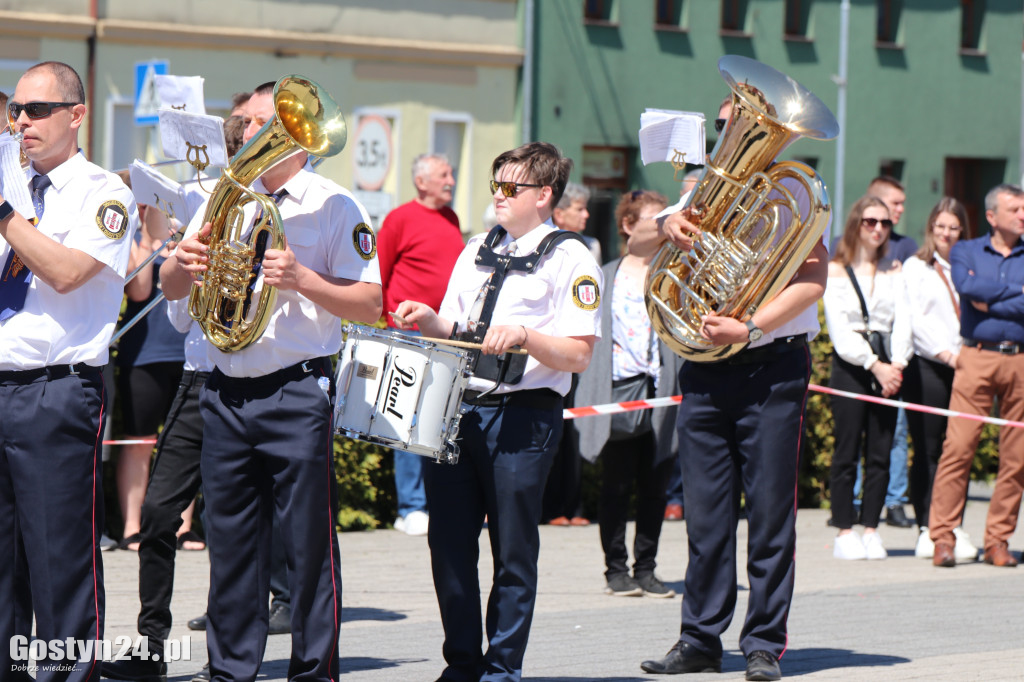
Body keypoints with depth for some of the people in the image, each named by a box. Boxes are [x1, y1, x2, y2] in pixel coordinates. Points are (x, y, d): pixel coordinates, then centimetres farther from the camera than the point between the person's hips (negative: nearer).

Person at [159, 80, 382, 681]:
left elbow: (371, 305, -8)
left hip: (297, 392, -5)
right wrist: (185, 262, -10)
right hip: (226, 394, 5)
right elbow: (171, 289, 13)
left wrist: (303, 279, -22)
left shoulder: (335, 207, -1)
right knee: (231, 543, 8)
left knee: (309, 546, -3)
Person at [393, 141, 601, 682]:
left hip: (523, 414, -6)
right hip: (459, 406, 6)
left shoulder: (570, 260, -2)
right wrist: (430, 321, 3)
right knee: (449, 543, 5)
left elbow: (577, 356, -9)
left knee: (513, 551, 0)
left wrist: (524, 336, -23)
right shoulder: (477, 251, 19)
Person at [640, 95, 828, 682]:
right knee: (705, 513, 5)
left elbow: (812, 279, -10)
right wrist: (676, 226, -11)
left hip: (774, 367, -4)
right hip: (705, 368, 5)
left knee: (770, 512, -3)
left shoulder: (792, 191, 0)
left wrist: (751, 327, -21)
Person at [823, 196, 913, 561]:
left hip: (887, 366, 4)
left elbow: (902, 321, 5)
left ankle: (871, 529, 7)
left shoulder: (894, 270, 14)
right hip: (850, 364, -4)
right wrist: (875, 365, -14)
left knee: (881, 452, 1)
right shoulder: (835, 271, 2)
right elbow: (840, 329, -6)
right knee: (847, 453, -5)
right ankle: (845, 533, -1)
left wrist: (897, 365, -11)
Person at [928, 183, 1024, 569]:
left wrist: (990, 302, -7)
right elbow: (967, 286, -8)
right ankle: (943, 537, -7)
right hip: (977, 359, -2)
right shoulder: (965, 252, 12)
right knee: (958, 446, -10)